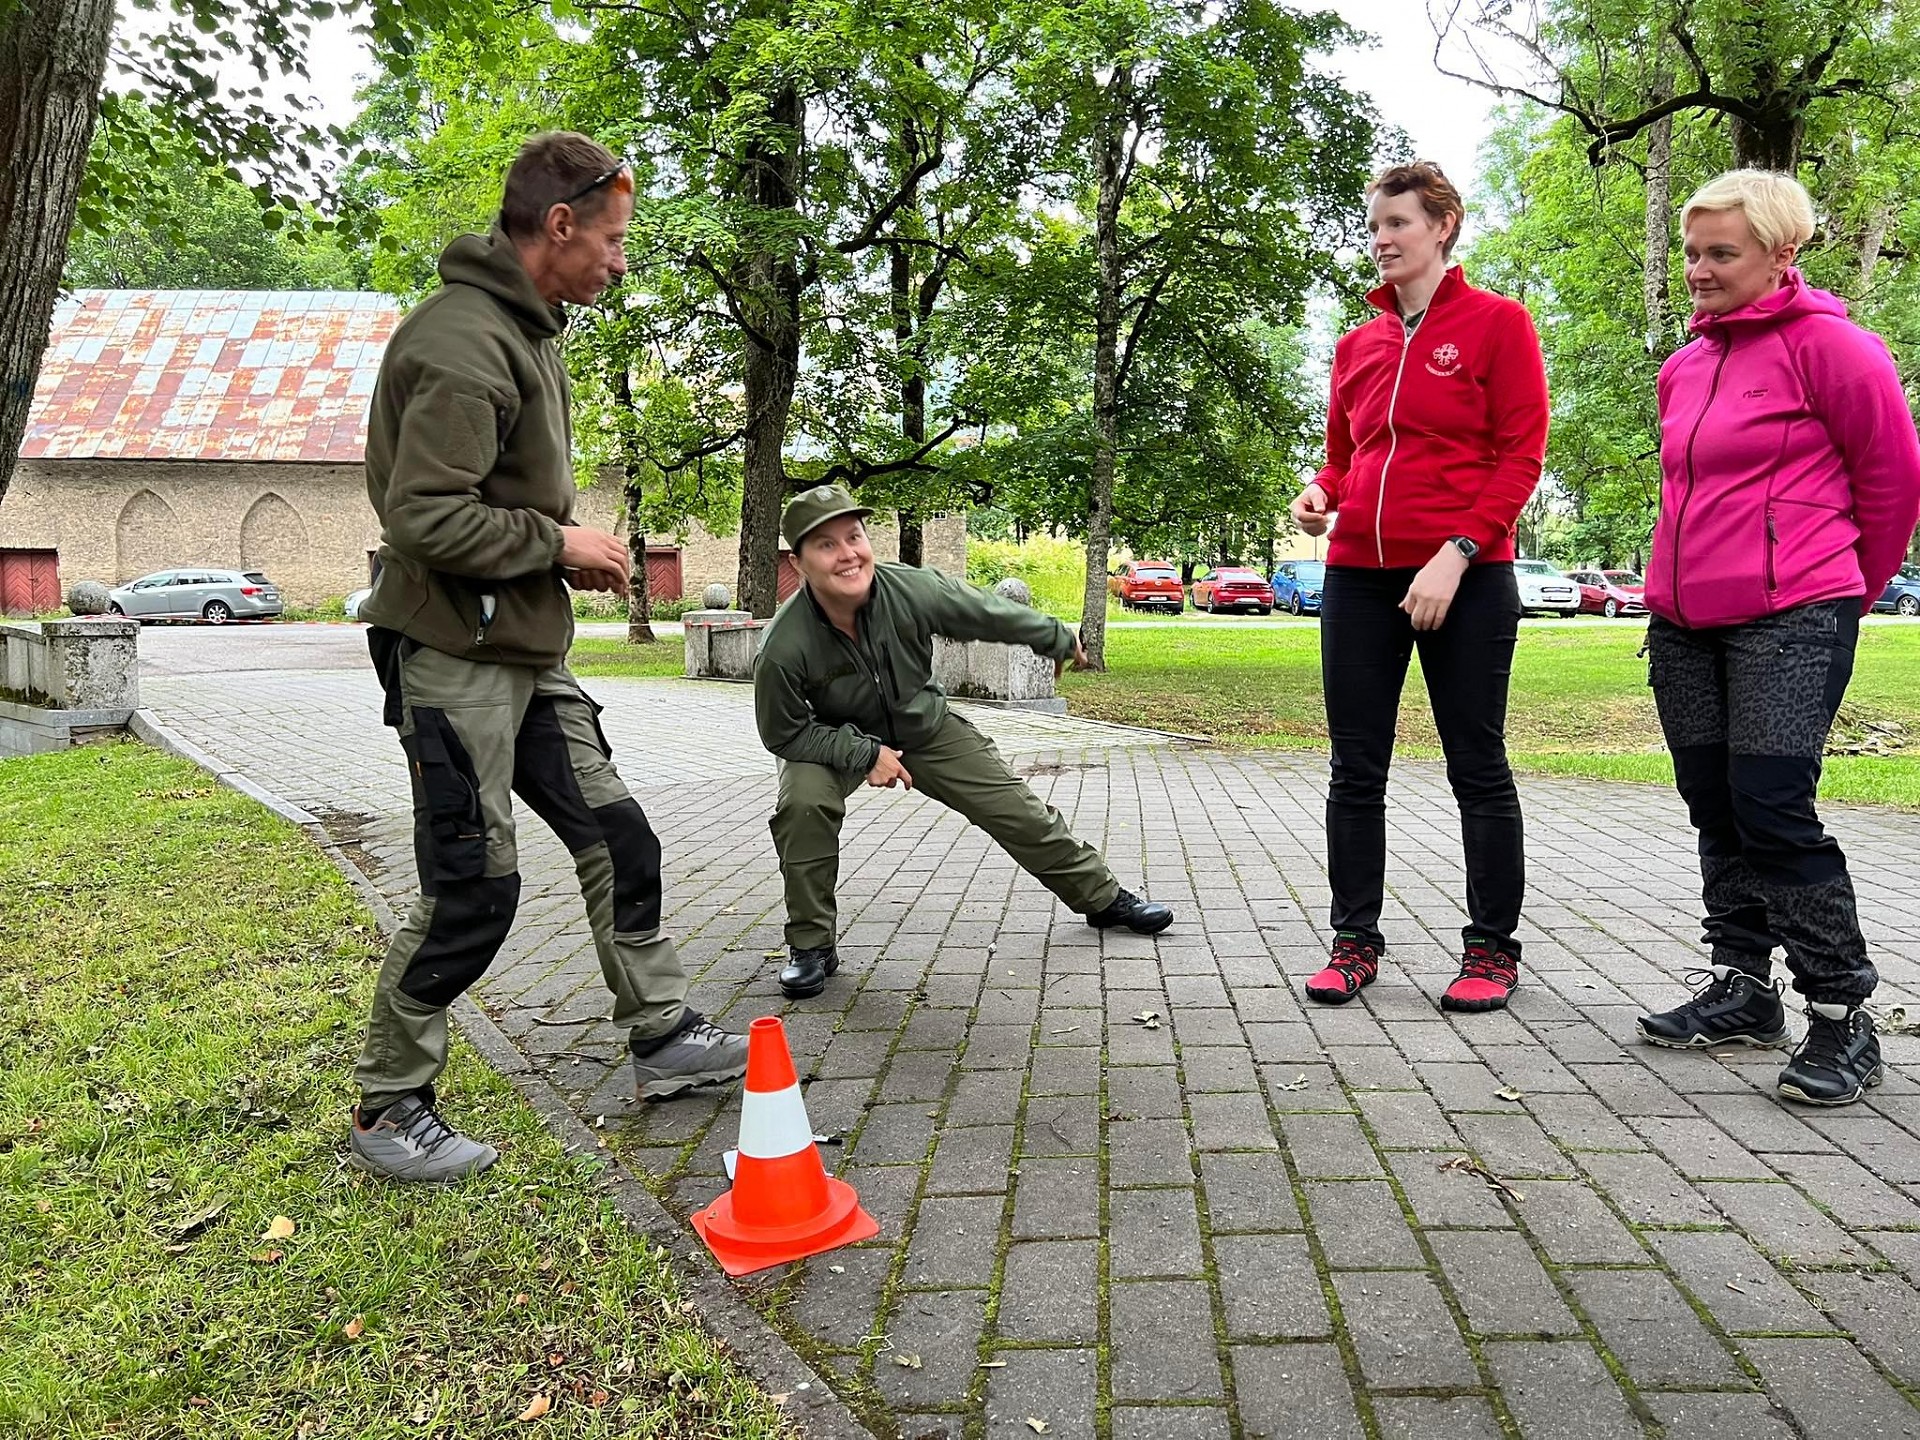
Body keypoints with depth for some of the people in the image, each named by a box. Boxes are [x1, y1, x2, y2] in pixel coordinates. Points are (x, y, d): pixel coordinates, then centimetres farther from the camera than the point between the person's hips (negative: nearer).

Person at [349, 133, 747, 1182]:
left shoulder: (524, 330, 14)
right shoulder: (463, 339, -18)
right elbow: (424, 517, -25)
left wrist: (568, 546, 5)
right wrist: (560, 542, -15)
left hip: (529, 657, 10)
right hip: (455, 659, -10)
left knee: (617, 839, 12)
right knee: (473, 890, -3)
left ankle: (663, 1037, 25)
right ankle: (387, 1106, 16)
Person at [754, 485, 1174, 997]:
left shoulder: (911, 589, -29)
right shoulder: (782, 649, -34)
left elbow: (990, 614, -10)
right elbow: (784, 734, -19)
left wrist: (1058, 640, 6)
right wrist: (865, 753, -28)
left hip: (925, 727, 2)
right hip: (835, 740, -2)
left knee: (1020, 811, 4)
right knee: (802, 802, -32)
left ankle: (1102, 897, 29)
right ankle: (810, 946, -11)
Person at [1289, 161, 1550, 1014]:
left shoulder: (1497, 323, 1)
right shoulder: (1356, 345, 15)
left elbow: (1520, 456, -6)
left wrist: (1456, 554, -16)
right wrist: (1320, 494, 0)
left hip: (1464, 580, -5)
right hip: (1358, 575, 5)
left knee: (1477, 767, 4)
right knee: (1355, 769, 6)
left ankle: (1492, 949, 16)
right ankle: (1355, 941, 17)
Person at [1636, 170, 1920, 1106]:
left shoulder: (1825, 344, -6)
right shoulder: (1684, 366, 14)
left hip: (1790, 620, -7)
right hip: (1683, 623, 7)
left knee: (1773, 810, -11)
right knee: (1716, 810, 11)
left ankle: (1842, 1017, 1)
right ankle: (1741, 988, 23)